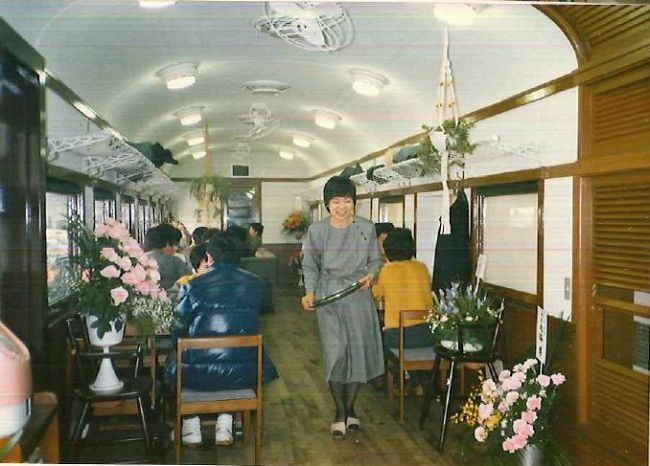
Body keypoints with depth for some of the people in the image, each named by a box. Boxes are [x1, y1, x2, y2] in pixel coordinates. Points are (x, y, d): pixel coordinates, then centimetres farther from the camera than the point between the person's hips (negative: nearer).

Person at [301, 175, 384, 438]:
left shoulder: (366, 228, 2)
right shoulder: (317, 231, -1)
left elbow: (376, 260, 10)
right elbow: (310, 266, 3)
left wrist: (369, 275, -11)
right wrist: (310, 293, -12)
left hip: (359, 296, 2)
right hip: (328, 297, -2)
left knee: (359, 350, 6)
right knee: (335, 352, -8)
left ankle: (350, 408, 24)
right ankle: (340, 411, 9)